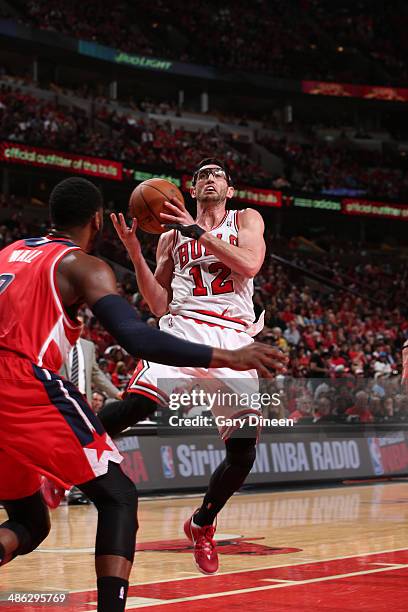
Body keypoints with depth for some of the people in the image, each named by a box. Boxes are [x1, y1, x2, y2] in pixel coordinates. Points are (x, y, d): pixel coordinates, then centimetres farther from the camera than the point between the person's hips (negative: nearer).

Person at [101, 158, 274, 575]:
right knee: (133, 405, -29)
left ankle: (202, 524, 20)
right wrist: (135, 253, 1)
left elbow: (250, 263, -7)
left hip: (235, 338, 1)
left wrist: (197, 231, -10)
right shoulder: (172, 236, 18)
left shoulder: (247, 220, 16)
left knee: (243, 452, -5)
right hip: (183, 328, 0)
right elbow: (159, 306, 12)